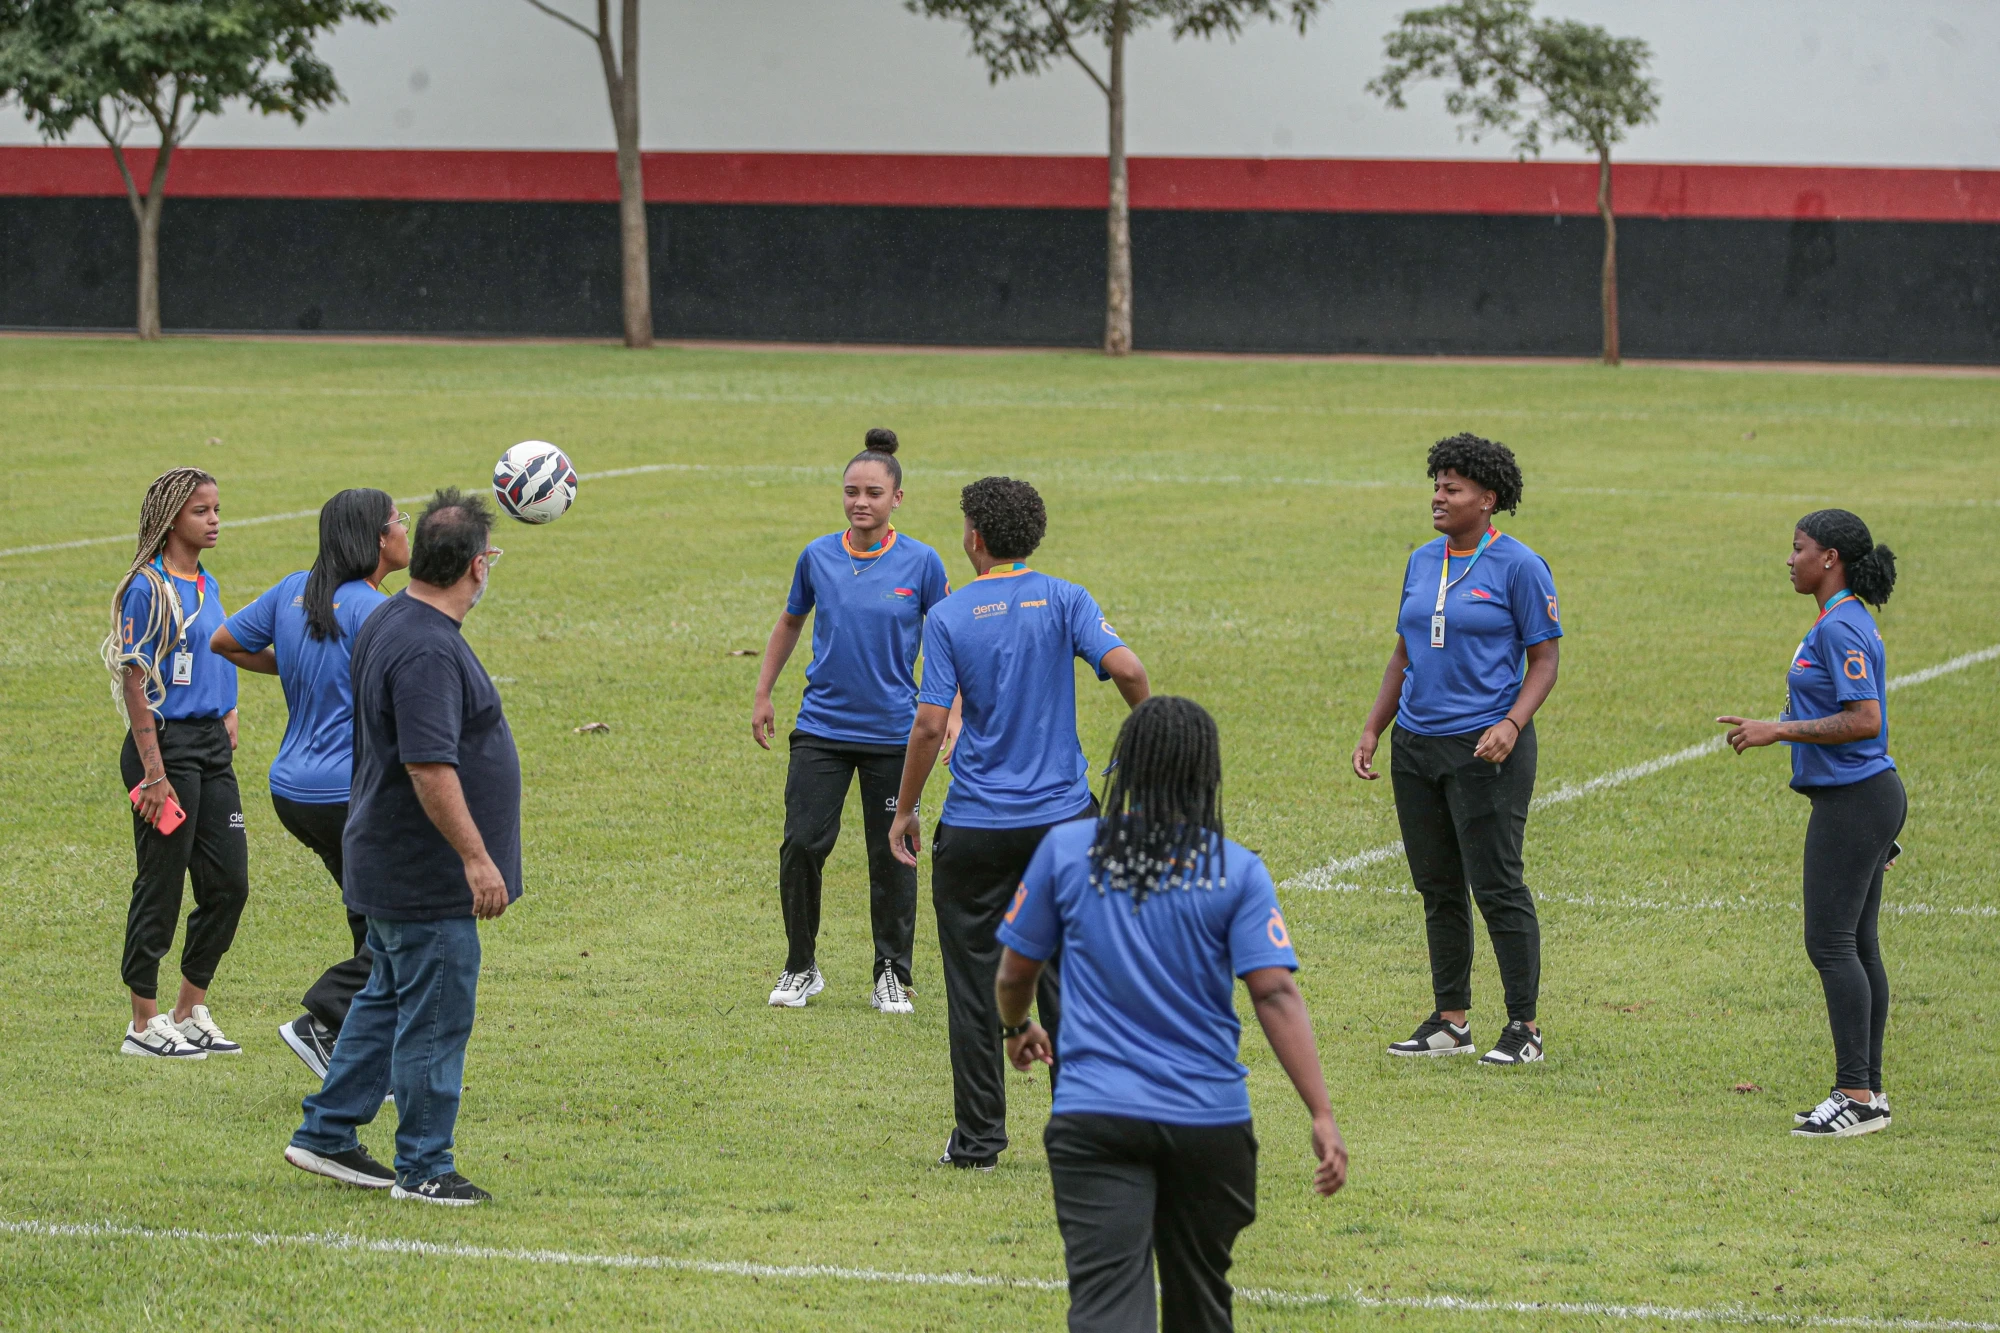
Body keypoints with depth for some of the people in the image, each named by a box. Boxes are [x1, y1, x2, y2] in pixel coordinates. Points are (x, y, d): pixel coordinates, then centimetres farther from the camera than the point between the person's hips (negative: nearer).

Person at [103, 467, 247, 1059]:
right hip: (166, 743, -8)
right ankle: (145, 1026, 8)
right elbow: (134, 683, -14)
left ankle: (190, 1014, 19)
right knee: (161, 886, -1)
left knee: (229, 882, 8)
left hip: (212, 745, 8)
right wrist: (154, 773, -18)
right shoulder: (148, 588, -12)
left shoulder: (207, 586, 13)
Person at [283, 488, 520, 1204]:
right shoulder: (427, 650, -24)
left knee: (388, 998, 19)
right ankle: (423, 1167, 6)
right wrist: (476, 857, -26)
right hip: (428, 876, -11)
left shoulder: (388, 623, 9)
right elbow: (430, 767, -29)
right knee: (434, 1016, -1)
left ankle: (326, 1136, 24)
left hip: (389, 865, 11)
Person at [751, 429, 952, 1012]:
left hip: (893, 732, -1)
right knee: (801, 845, -6)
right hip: (821, 728, 1)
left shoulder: (920, 563, -5)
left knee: (892, 855, 4)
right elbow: (790, 623, 16)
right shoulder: (817, 557, 0)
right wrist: (763, 695, 16)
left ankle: (892, 975, 18)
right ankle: (800, 968, 12)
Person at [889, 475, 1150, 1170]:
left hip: (975, 827, -2)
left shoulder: (948, 616, -4)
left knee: (974, 983, 7)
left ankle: (979, 1138, 8)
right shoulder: (1065, 600, -1)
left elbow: (930, 724, -9)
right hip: (1063, 816, 2)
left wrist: (904, 810, 2)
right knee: (1063, 976, 10)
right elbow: (1126, 669, -16)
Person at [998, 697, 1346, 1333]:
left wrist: (1016, 1028, 32)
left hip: (1093, 1119, -1)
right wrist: (1322, 1116, -11)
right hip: (1210, 1119, 1)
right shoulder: (1236, 870, -3)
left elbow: (1015, 972, 9)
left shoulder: (1066, 850, 0)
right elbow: (1275, 995, -10)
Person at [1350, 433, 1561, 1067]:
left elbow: (1543, 662, -5)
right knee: (1437, 888, 10)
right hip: (1416, 747, 7)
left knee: (1496, 886, -7)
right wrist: (1372, 729, 13)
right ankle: (1451, 1021, 19)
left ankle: (1524, 1026, 0)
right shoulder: (1422, 562, 13)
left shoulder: (1519, 567, -6)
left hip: (1484, 748, -7)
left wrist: (1511, 725, -20)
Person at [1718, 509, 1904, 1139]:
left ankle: (1856, 1095, -11)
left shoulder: (1841, 628, -17)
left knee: (1831, 942, -10)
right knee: (1856, 945, 12)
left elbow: (1864, 720, -24)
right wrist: (1774, 729, 21)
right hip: (1855, 797, 11)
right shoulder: (1841, 622, 16)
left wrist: (1778, 730, -19)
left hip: (1853, 800, -11)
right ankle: (1867, 1091, 15)